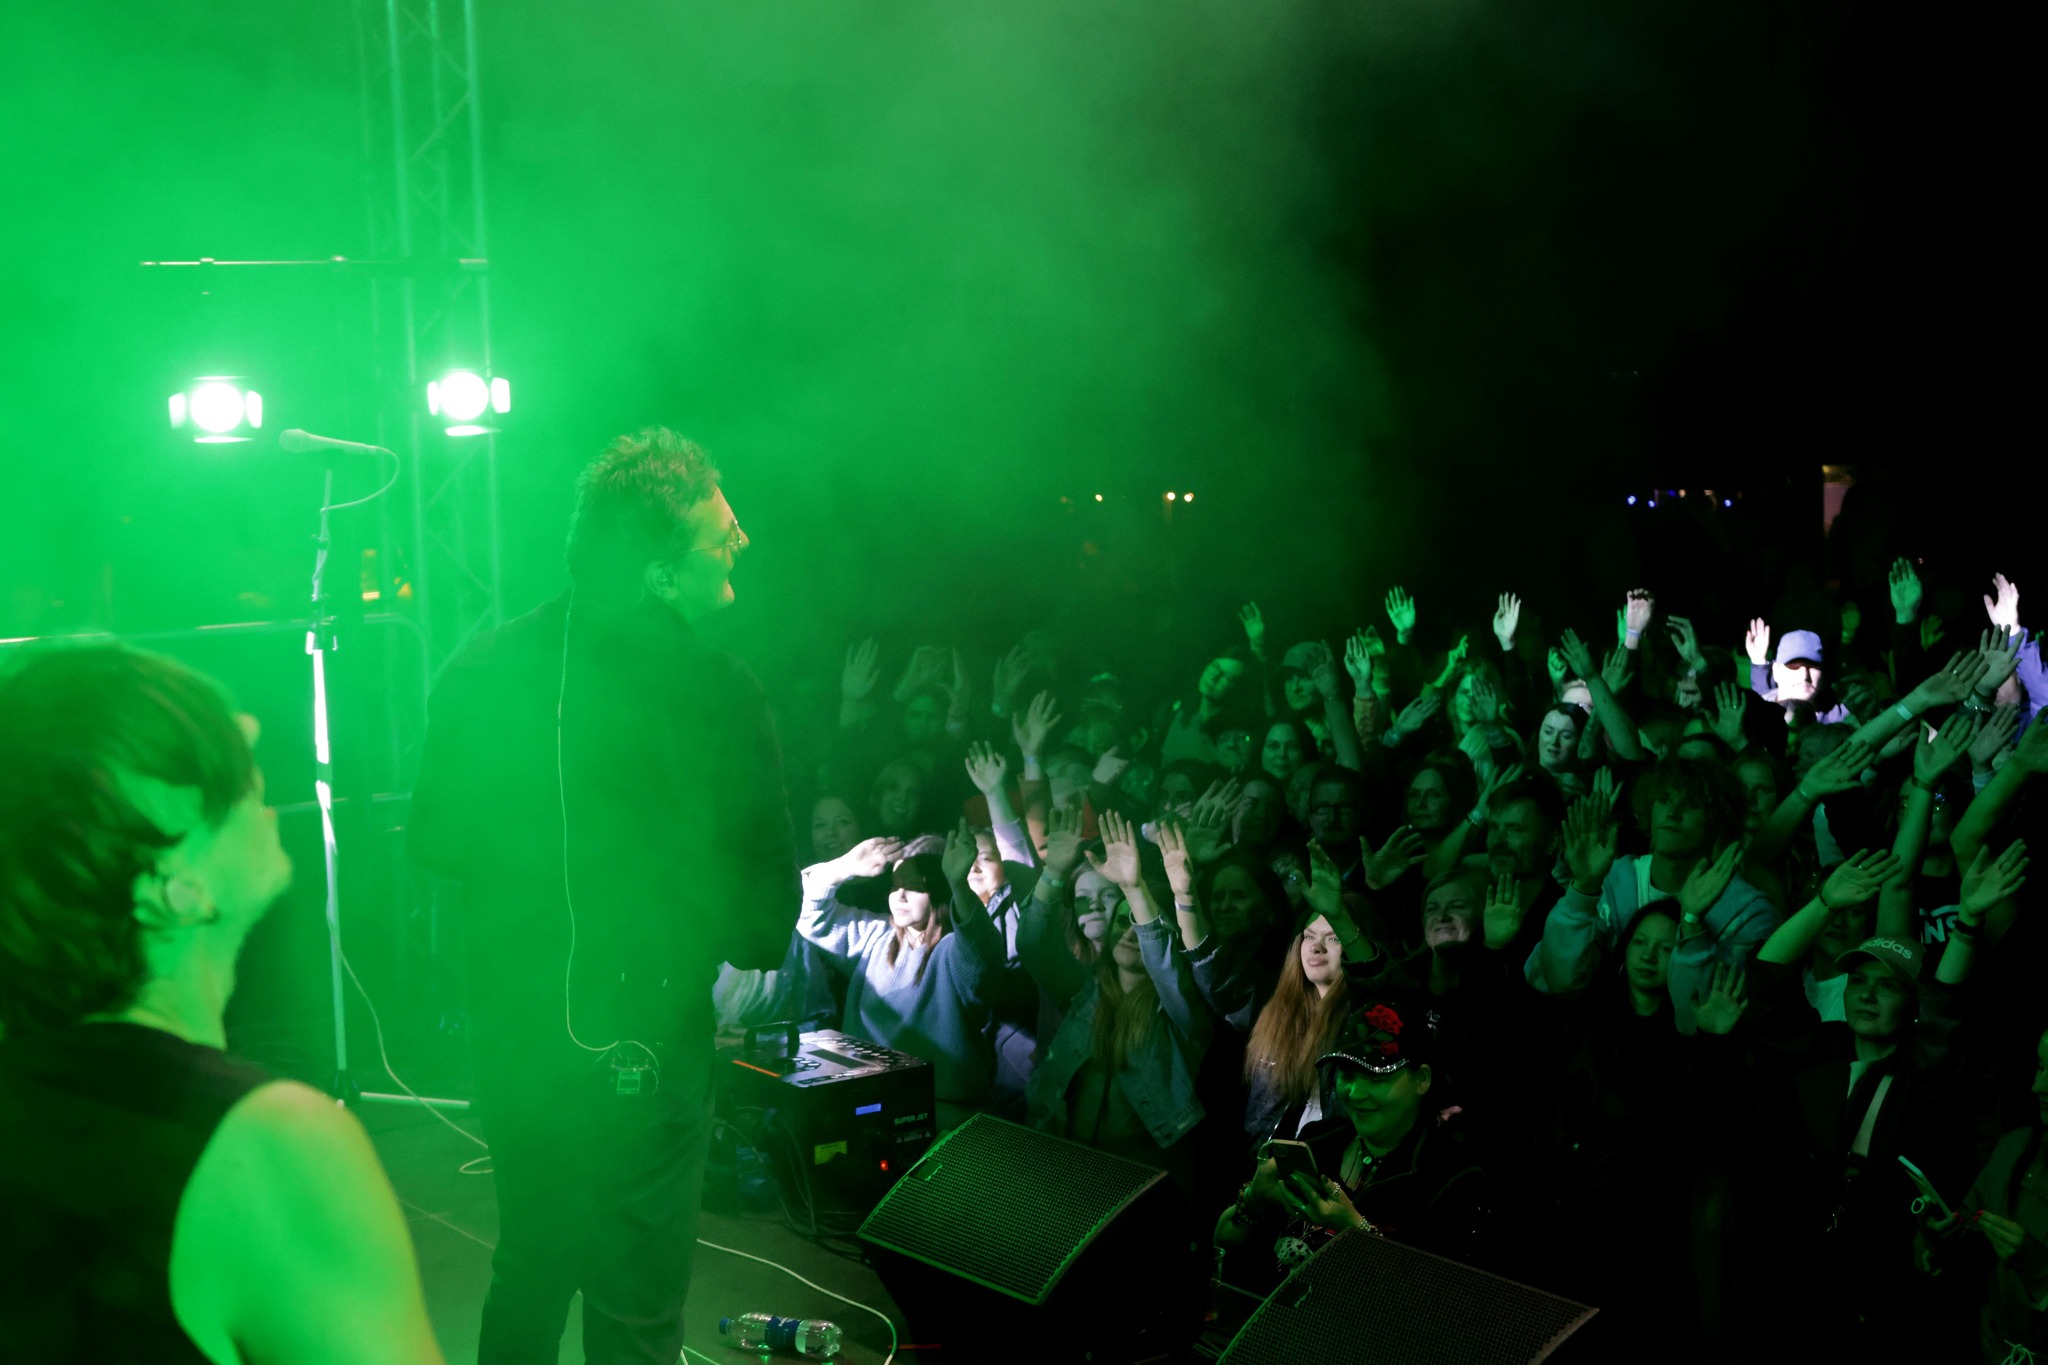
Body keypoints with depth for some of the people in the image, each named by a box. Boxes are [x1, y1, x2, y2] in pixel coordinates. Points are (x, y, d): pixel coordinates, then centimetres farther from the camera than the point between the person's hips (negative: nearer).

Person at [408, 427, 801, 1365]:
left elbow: (435, 844, 8)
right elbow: (764, 930, -16)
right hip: (643, 1052, -5)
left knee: (528, 1272, 27)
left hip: (510, 1037, 5)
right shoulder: (715, 696, -22)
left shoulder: (482, 670, -5)